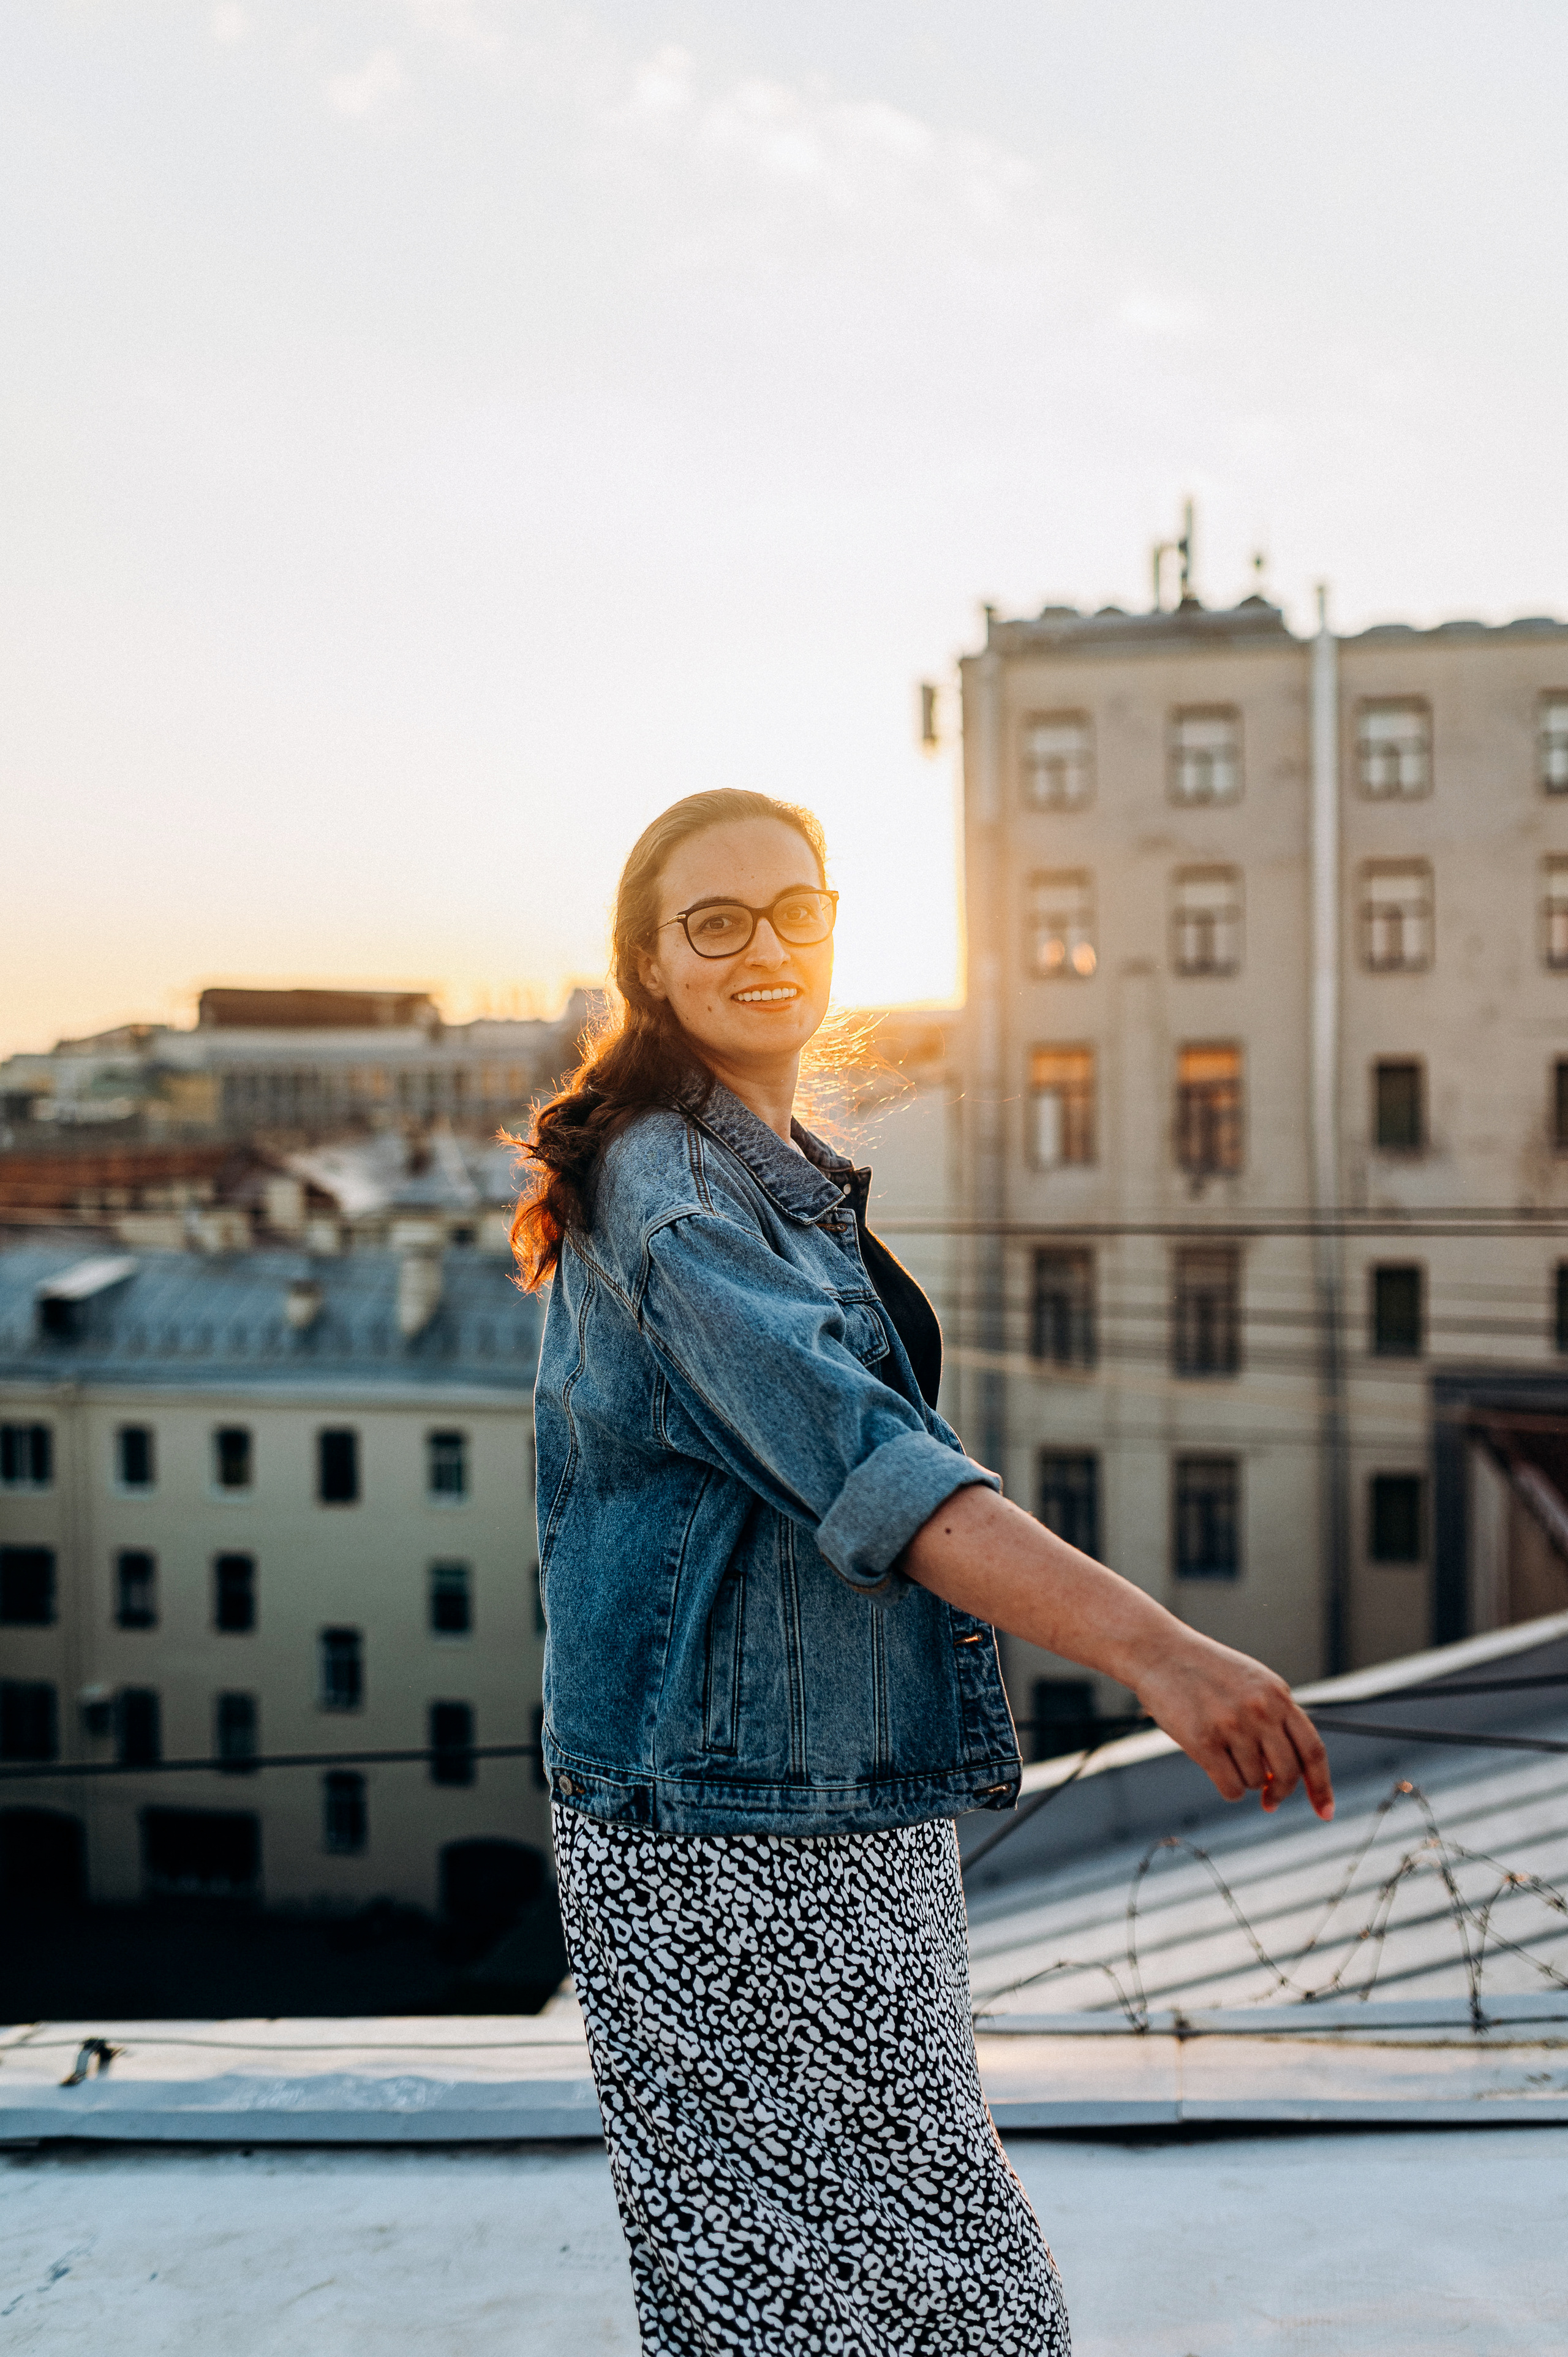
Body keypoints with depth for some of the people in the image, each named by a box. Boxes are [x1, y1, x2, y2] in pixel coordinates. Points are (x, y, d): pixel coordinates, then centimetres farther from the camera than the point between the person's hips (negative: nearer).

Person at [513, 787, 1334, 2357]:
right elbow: (858, 1459, -32)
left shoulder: (780, 1174, 13)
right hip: (726, 1840, -9)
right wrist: (1155, 1653, -40)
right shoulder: (665, 1196, -18)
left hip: (850, 1812, 9)